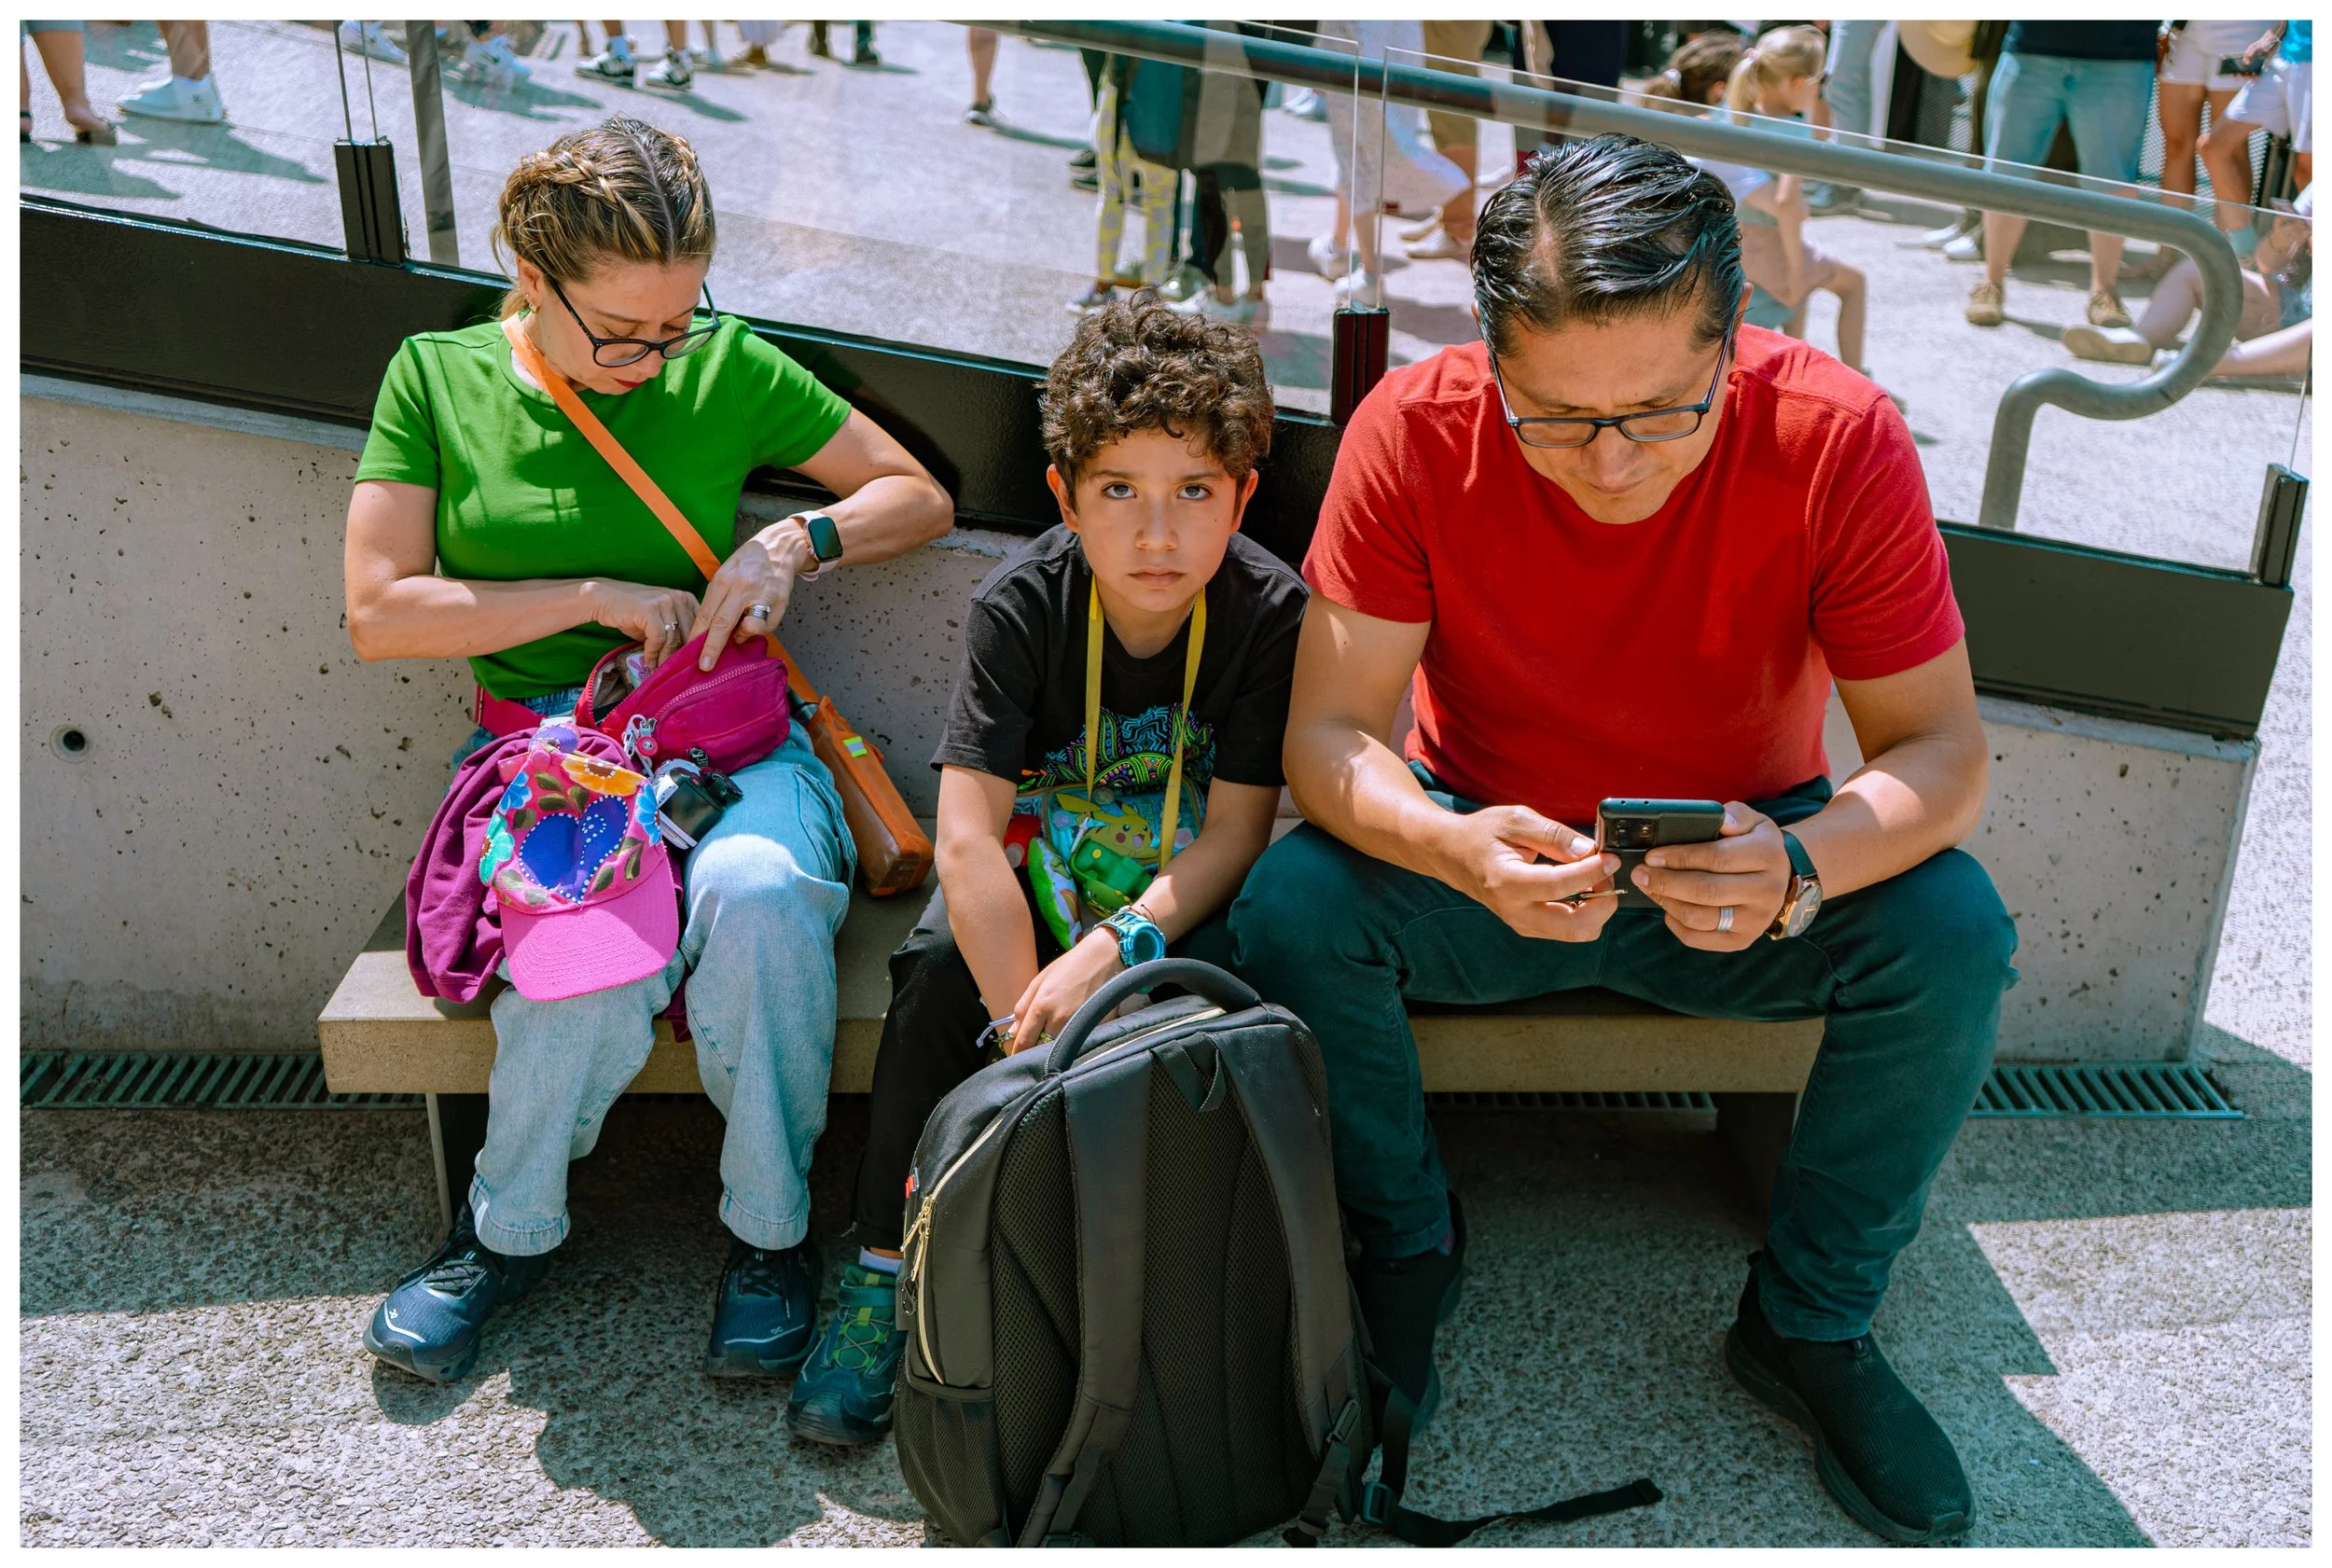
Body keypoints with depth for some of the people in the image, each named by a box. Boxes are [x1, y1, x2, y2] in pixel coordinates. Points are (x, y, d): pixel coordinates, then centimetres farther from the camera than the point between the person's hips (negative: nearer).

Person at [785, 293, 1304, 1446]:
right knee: (943, 964, -27)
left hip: (1182, 875, 0)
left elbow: (1236, 831, -17)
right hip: (1037, 853, 1)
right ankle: (886, 1270, -14)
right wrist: (1029, 1029, -33)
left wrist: (1113, 949, -34)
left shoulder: (1268, 612, -17)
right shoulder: (1021, 605, -18)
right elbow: (969, 833, -23)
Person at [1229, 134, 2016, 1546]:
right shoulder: (1417, 429, -22)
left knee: (1956, 935, -26)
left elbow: (1943, 750, -18)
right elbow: (1328, 735, -20)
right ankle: (1410, 1241, 3)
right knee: (1289, 907, -27)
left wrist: (1797, 870, -40)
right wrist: (1459, 849, -42)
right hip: (1495, 860, 0)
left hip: (1743, 868, 1)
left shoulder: (1839, 440, -22)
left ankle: (1811, 1322, 0)